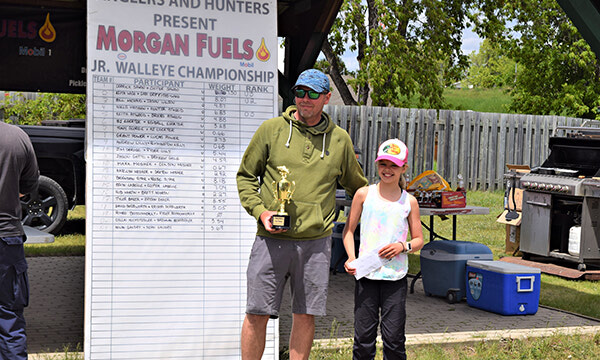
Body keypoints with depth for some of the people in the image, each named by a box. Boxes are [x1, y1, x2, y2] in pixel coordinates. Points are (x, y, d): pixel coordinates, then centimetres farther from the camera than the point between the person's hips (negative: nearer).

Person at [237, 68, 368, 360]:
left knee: (305, 315, 6)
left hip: (315, 242, 1)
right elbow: (245, 175, 8)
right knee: (257, 313, 1)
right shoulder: (271, 129, 4)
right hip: (271, 239, -1)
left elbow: (357, 186, 23)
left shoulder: (339, 139, 9)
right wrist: (260, 210, -6)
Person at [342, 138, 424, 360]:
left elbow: (419, 240, 10)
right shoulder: (364, 194, 4)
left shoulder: (409, 202, 4)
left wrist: (403, 246, -11)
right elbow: (349, 229, 9)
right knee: (363, 335, 3)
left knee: (394, 337, 1)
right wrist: (351, 258, -6)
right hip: (366, 275, 0)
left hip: (395, 277, 0)